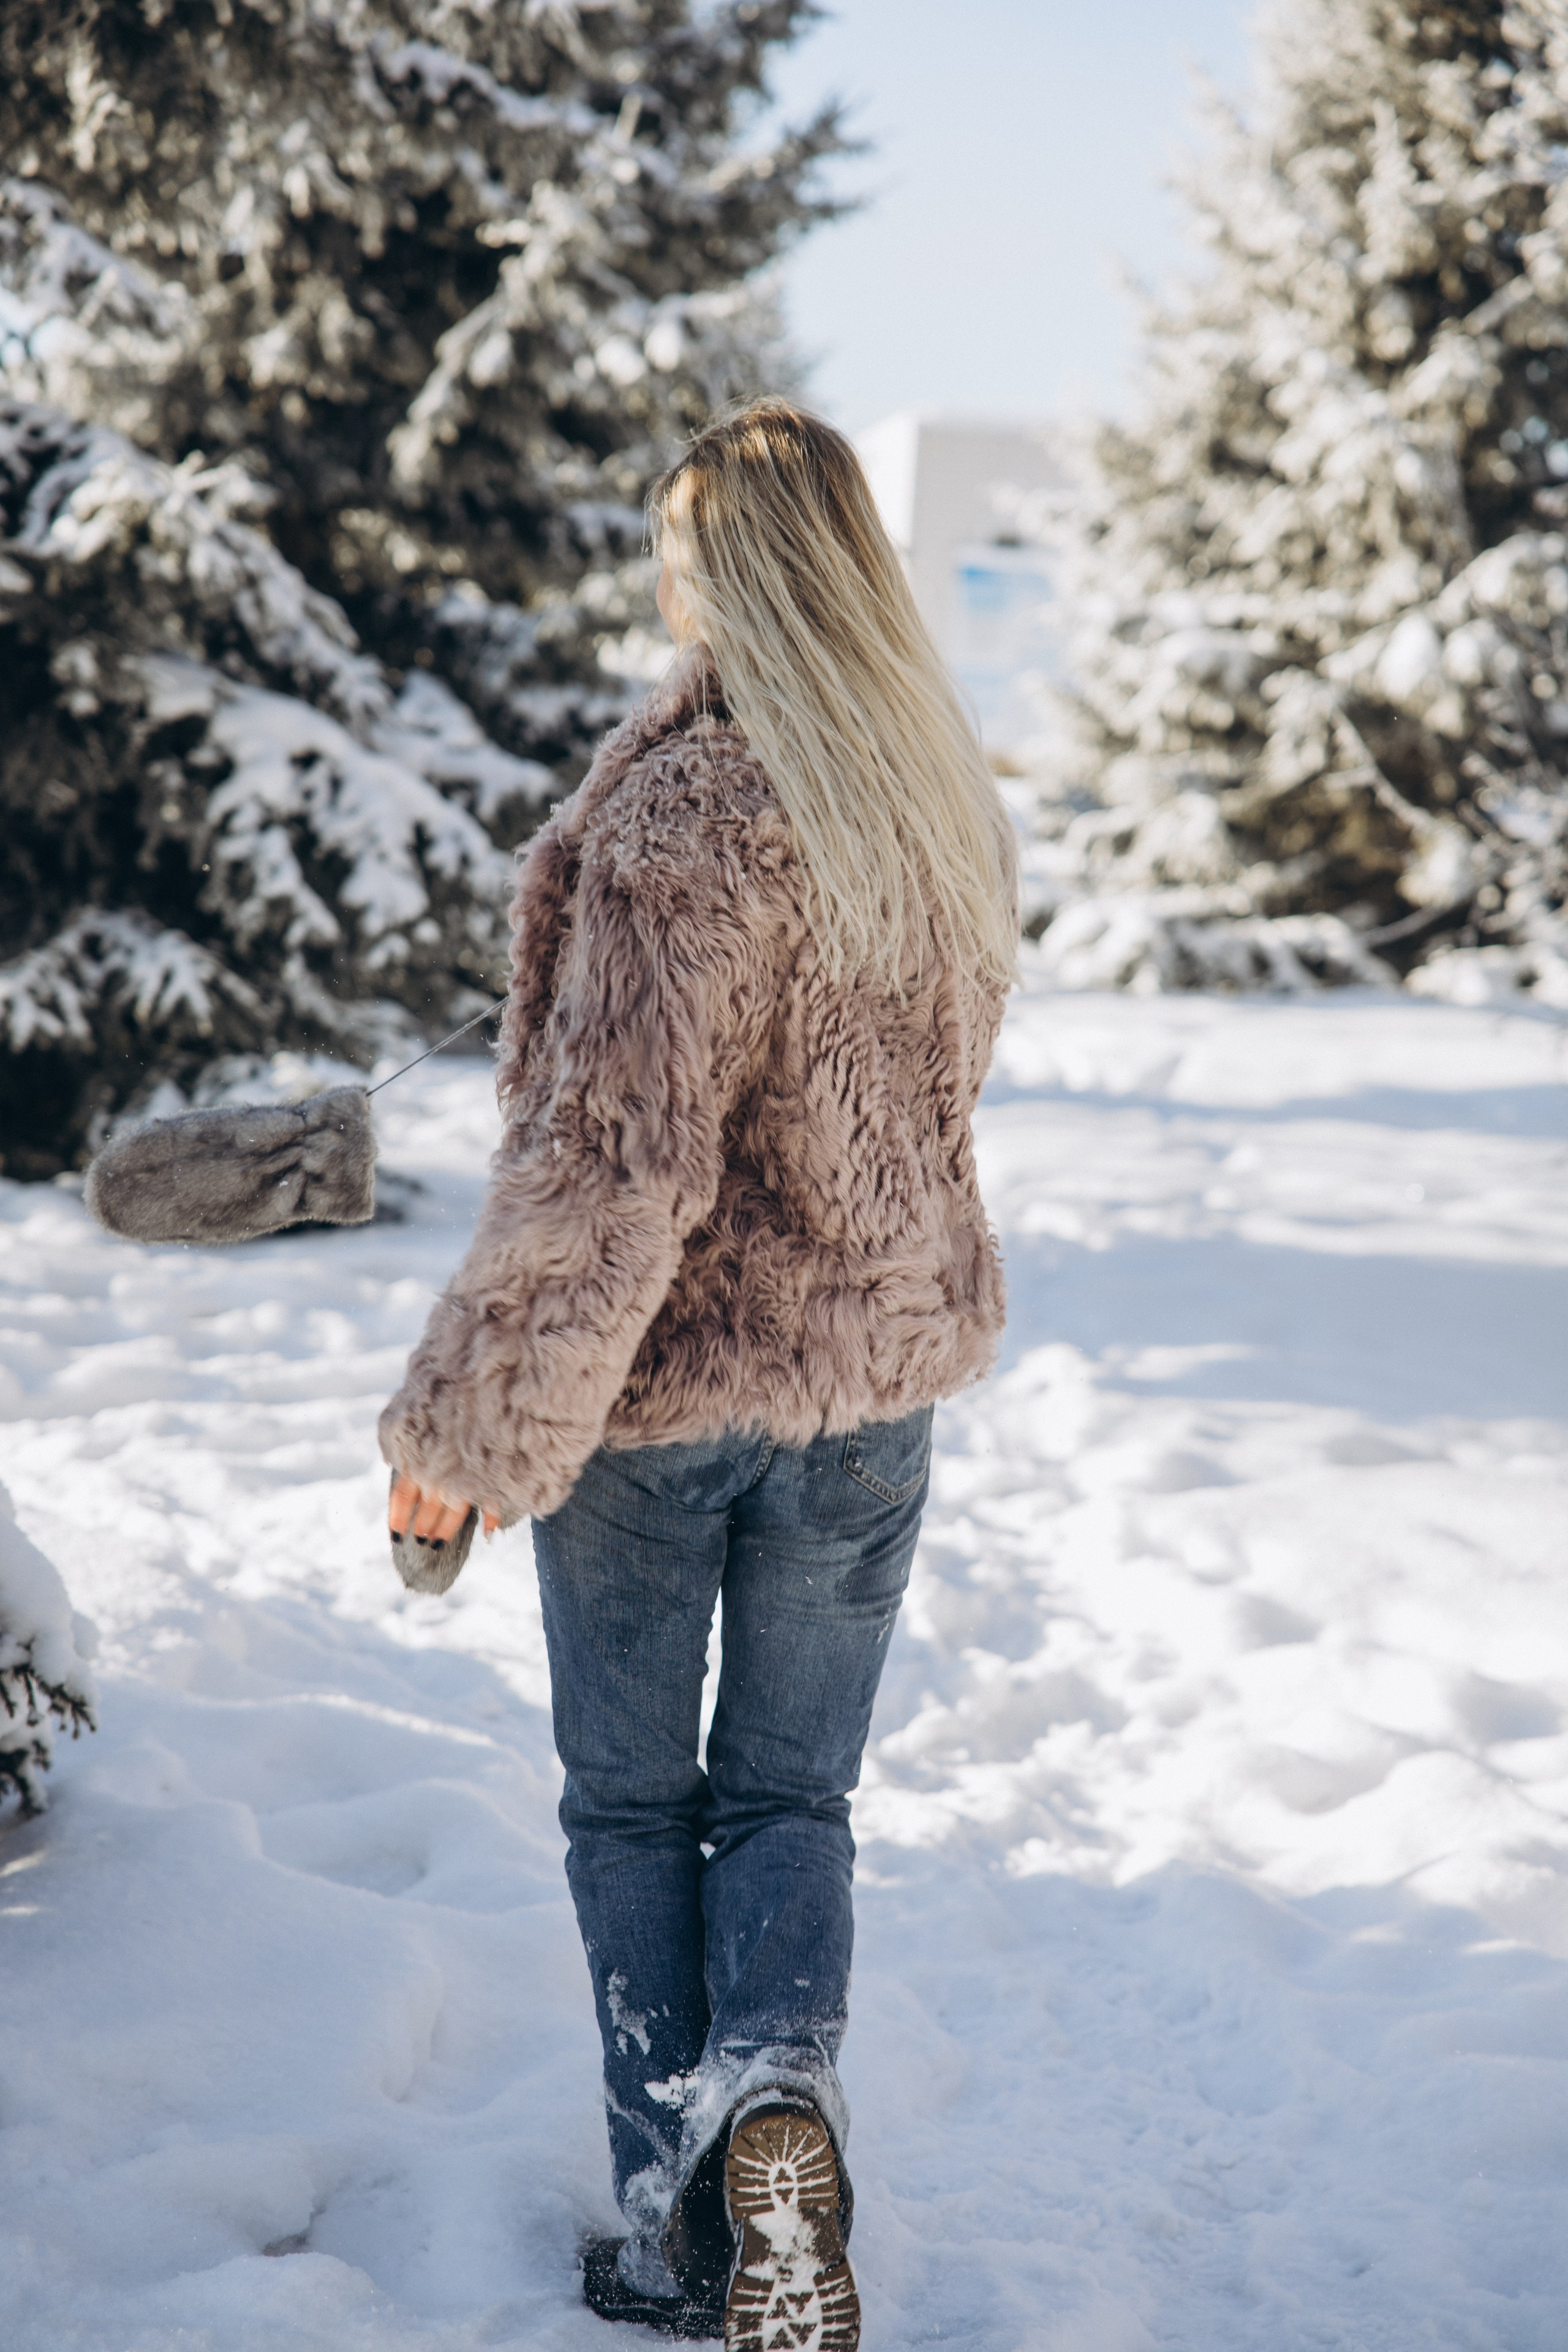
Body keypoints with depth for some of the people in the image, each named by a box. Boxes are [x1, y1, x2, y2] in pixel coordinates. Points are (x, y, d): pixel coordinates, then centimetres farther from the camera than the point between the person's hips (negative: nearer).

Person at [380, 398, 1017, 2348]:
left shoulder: (685, 813, -21)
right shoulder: (956, 815, 1)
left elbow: (612, 1152, -24)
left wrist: (470, 1418, -16)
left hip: (661, 1384, -5)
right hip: (877, 1381, 5)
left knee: (632, 1802, 13)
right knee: (791, 1792, 17)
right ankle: (779, 2089, -10)